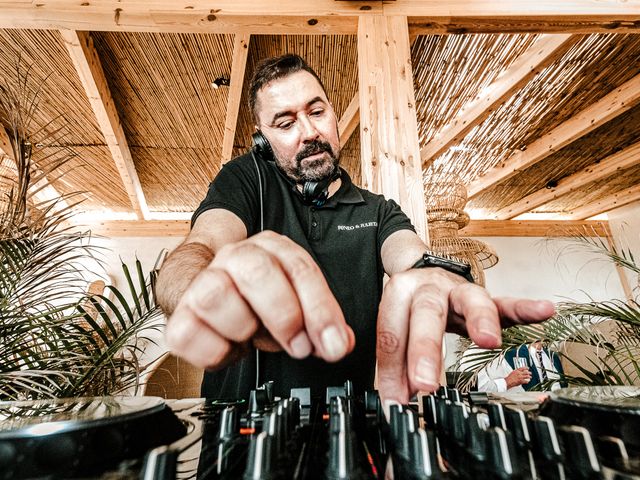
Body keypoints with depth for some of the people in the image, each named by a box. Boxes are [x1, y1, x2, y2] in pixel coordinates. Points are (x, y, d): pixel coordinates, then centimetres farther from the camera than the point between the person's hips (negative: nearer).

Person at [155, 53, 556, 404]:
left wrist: (434, 278, -33)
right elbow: (197, 252, -16)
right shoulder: (245, 180, 0)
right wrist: (216, 297, -37)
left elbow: (411, 255, -11)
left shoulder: (378, 212, 7)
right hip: (242, 415, -1)